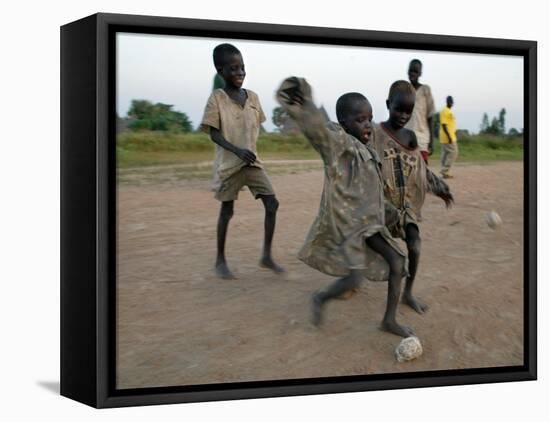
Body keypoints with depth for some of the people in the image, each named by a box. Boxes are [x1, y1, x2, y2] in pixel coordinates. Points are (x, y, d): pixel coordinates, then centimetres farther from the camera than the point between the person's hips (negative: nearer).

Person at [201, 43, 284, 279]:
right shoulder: (217, 98, -9)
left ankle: (267, 256, 5)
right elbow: (213, 133, -13)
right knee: (227, 210, 4)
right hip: (229, 163, -4)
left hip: (252, 162, 4)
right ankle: (220, 261, 19)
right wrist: (237, 150, -25)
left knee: (272, 203, -5)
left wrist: (250, 150, 6)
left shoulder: (253, 97, 5)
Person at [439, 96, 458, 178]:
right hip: (448, 137, -10)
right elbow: (444, 125, -20)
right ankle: (445, 171, -9)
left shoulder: (449, 111, 16)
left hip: (451, 137, 10)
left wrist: (451, 136, 24)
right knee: (453, 152, -9)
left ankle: (445, 172, 11)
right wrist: (449, 137, -24)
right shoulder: (445, 111, -15)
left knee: (446, 153, 9)